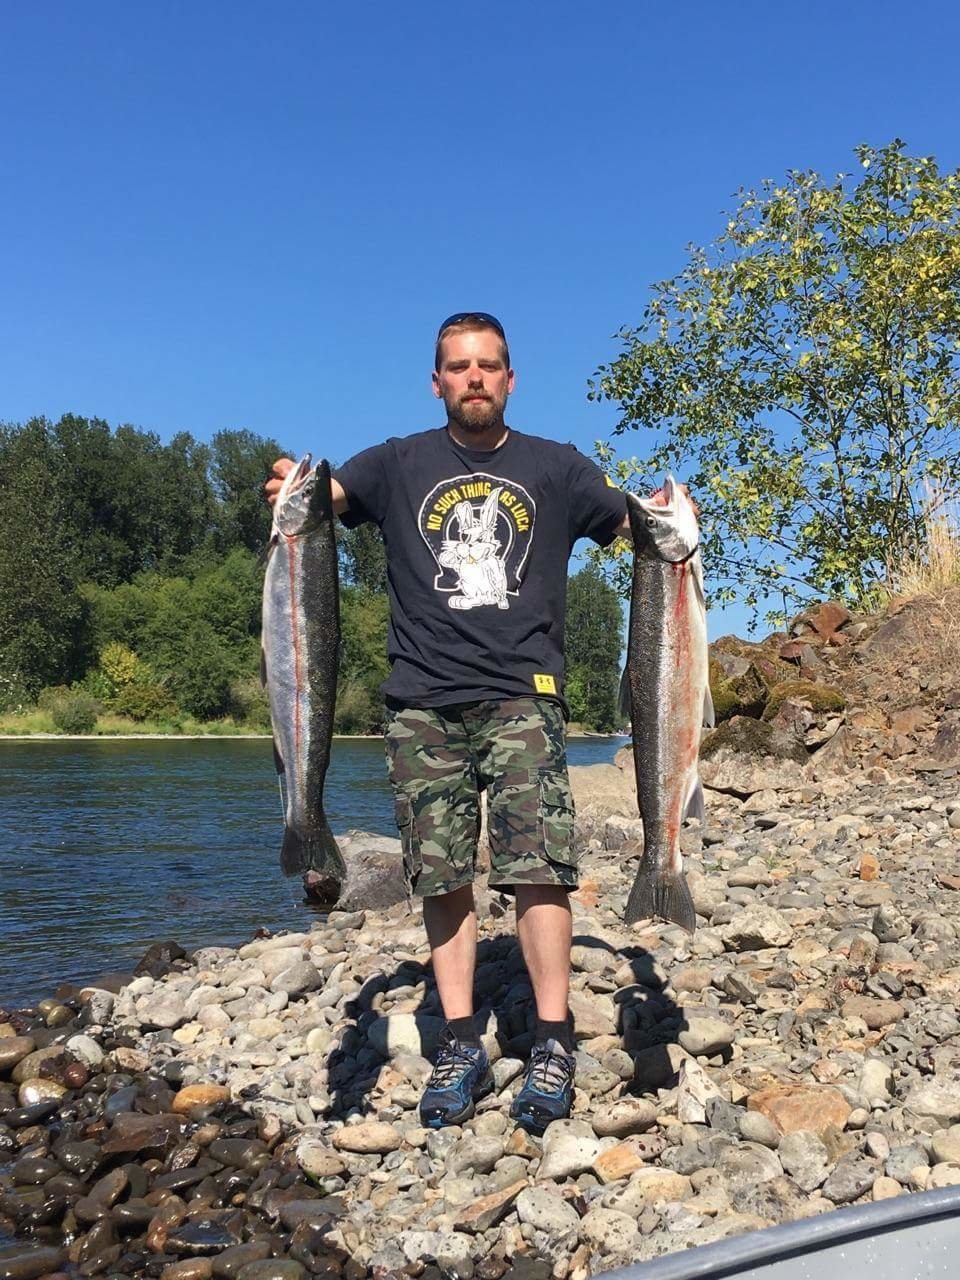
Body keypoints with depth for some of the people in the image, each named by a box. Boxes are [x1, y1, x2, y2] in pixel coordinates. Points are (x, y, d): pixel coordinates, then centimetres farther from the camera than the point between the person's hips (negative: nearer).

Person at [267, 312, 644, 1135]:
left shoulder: (555, 468, 13)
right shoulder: (401, 465, 13)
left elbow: (631, 521, 9)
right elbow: (329, 493, -1)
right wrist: (294, 487, -24)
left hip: (522, 696, -1)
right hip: (423, 702, 1)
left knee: (536, 865, -11)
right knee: (442, 875, 2)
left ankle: (553, 1045, 0)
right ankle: (461, 1048, 13)